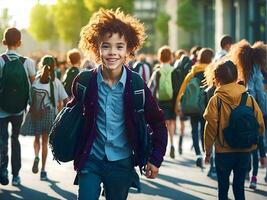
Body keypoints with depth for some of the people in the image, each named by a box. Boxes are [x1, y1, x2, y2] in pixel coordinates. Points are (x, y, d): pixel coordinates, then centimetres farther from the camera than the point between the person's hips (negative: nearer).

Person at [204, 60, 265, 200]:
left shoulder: (216, 100, -11)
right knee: (239, 186, 14)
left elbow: (211, 127, -10)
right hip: (245, 151, 3)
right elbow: (260, 125, -2)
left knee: (223, 187, 10)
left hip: (223, 152, -2)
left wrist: (208, 150, 1)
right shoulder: (249, 99, -4)